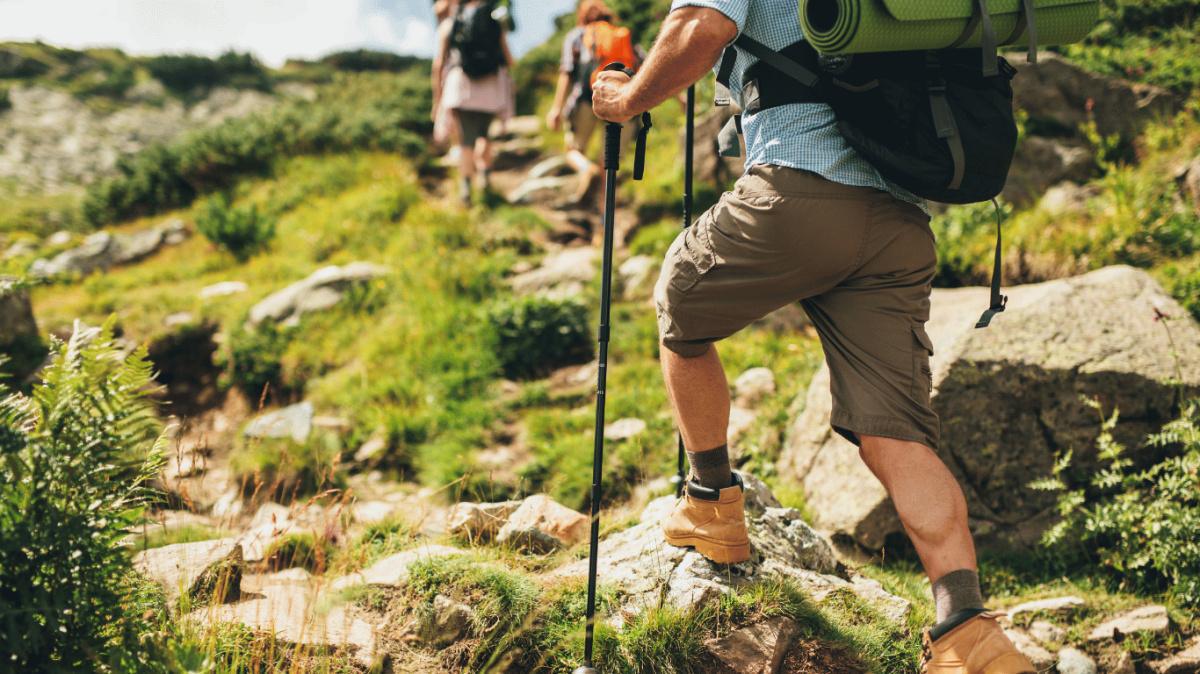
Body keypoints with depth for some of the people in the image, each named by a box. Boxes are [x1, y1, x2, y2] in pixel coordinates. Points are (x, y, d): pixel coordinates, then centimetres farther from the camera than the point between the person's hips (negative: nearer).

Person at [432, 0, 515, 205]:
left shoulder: (448, 25, 11)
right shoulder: (497, 25, 11)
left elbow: (438, 63, 5)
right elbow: (509, 61, 9)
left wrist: (437, 96, 10)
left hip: (460, 88, -1)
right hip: (491, 88, 1)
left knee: (466, 140, -1)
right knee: (483, 133, 20)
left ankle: (465, 185, -16)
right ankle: (484, 173, 2)